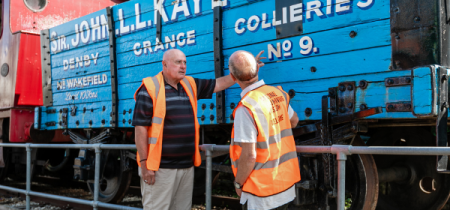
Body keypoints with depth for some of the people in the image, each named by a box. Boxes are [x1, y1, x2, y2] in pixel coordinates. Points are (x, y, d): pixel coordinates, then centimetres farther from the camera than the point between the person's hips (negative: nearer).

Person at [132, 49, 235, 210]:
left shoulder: (190, 85, 11)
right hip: (160, 168, -7)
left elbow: (218, 84, 16)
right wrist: (144, 163, -16)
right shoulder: (150, 89, -9)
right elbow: (140, 127, -12)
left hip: (187, 166, 7)